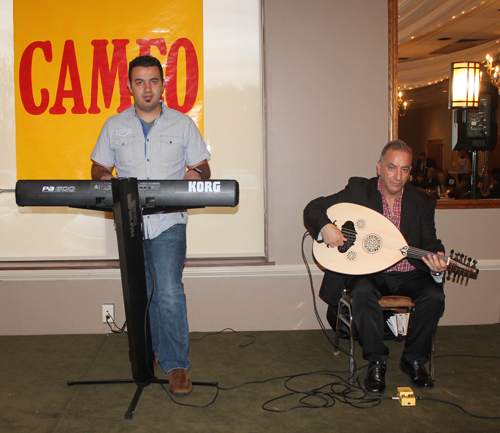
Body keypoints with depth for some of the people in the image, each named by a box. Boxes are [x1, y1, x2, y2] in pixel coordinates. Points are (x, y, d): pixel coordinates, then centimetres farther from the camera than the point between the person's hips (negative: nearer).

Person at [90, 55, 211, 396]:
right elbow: (99, 167, 14)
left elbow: (202, 167, 9)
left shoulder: (183, 124, 6)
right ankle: (150, 351, 30)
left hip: (168, 221, -3)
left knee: (169, 291, -14)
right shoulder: (114, 126, 10)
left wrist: (196, 174, -14)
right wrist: (104, 180, -9)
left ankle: (177, 364, -3)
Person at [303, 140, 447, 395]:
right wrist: (325, 227, -24)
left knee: (434, 295, -26)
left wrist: (437, 264, -26)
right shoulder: (358, 190, -3)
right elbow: (313, 209, -2)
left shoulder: (422, 202, 2)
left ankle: (414, 359, -2)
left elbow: (430, 245, -2)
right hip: (366, 271, -2)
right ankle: (377, 361, -15)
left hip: (407, 274, 2)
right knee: (363, 292, -34)